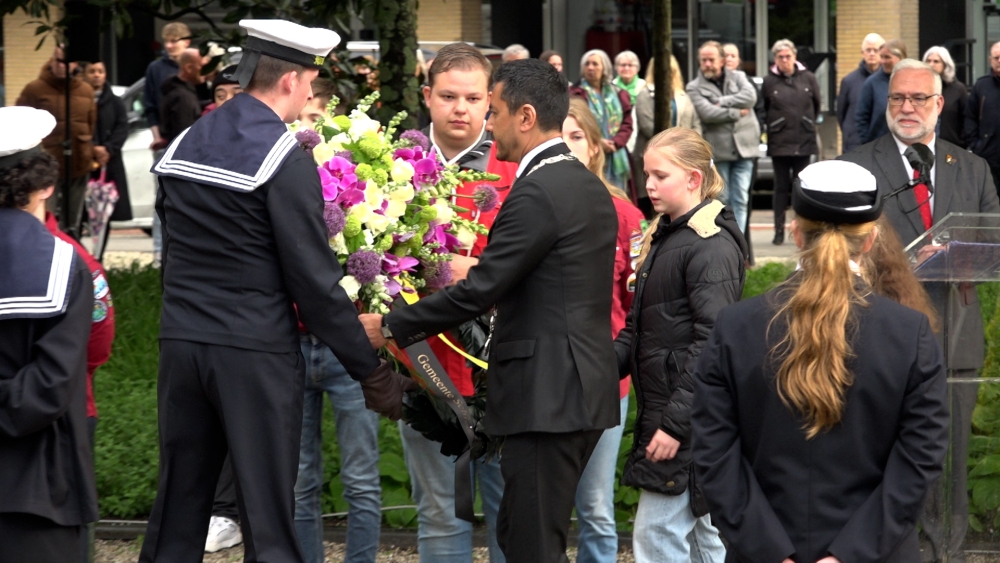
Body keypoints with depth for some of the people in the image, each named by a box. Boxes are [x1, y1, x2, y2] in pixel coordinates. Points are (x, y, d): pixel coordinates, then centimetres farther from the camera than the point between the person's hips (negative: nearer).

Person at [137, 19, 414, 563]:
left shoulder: (183, 144, 8)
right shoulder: (285, 157, -12)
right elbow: (315, 281, -13)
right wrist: (373, 374, -8)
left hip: (180, 342, 6)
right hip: (255, 353, -6)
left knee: (176, 513, 12)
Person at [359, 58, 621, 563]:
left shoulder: (537, 193, -16)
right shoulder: (590, 187, 14)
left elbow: (478, 291, -18)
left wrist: (389, 327, -9)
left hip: (547, 397, -10)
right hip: (580, 393, 10)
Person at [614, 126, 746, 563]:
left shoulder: (712, 246, -15)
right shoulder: (662, 237, 15)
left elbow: (712, 342, -20)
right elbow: (639, 327, 20)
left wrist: (677, 421, -22)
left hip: (692, 418, -9)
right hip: (660, 410, 9)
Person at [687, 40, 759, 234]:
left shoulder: (738, 77, 13)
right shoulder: (694, 87, 3)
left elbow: (750, 96, -7)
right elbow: (707, 113, -12)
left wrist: (721, 102, -10)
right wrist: (736, 113, -8)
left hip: (743, 147, 2)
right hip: (717, 151, -2)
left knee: (740, 199, 2)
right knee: (722, 199, 1)